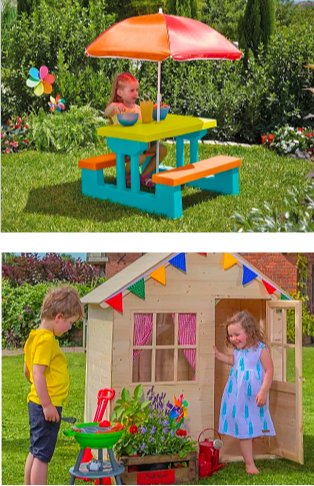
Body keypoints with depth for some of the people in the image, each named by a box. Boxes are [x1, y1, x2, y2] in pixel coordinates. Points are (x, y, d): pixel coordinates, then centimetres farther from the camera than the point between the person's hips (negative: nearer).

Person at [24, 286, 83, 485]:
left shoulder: (36, 336, 12)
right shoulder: (46, 339, -18)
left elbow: (28, 371, 20)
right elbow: (38, 373, -24)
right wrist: (47, 405, -23)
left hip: (37, 403, 10)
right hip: (47, 407, -10)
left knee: (35, 452, 17)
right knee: (42, 455, -4)